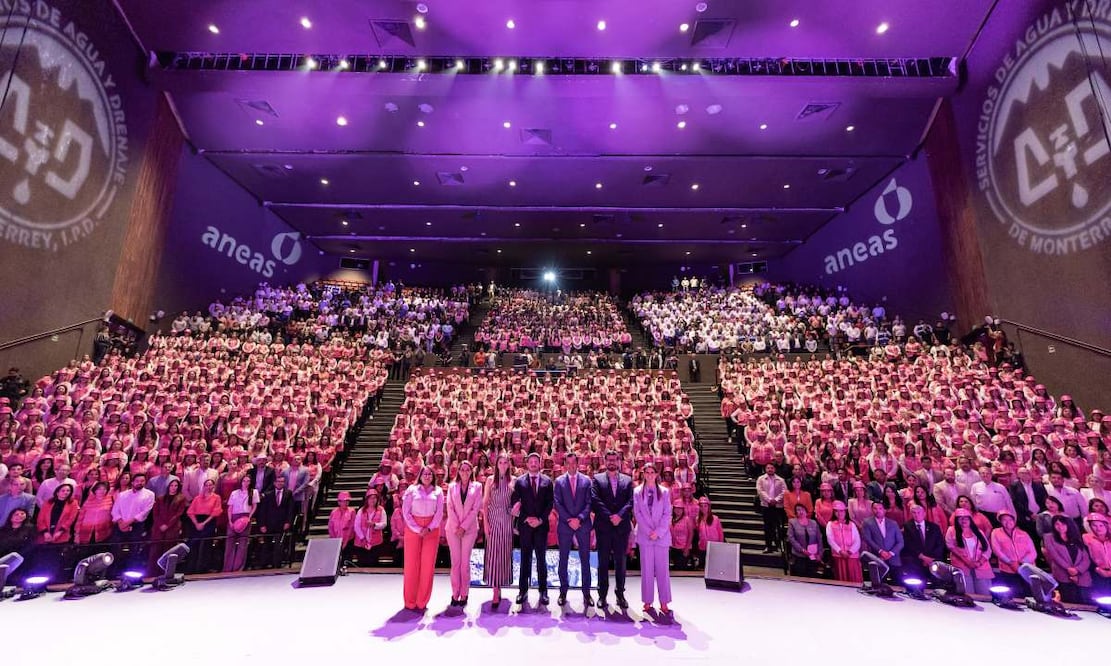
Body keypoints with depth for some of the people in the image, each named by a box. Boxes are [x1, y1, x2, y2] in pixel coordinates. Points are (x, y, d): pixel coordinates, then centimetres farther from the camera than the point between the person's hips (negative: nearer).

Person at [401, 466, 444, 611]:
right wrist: (417, 529, -10)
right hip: (413, 529, -1)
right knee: (412, 564, 1)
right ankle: (410, 602, 12)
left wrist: (429, 529, -10)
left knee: (428, 565, 2)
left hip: (432, 530, 1)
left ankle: (422, 602, 13)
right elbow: (405, 512, -2)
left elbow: (439, 513, 3)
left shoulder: (438, 491, 7)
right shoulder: (412, 489, 2)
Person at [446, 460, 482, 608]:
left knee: (465, 562, 2)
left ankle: (464, 594, 12)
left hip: (469, 528, -1)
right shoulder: (452, 486, 7)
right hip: (453, 528, 1)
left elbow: (476, 508, -3)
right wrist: (457, 527, -9)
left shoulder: (477, 486, 3)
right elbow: (450, 508, 1)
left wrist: (463, 526, -10)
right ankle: (455, 593, 12)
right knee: (455, 562, 4)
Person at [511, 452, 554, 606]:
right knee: (525, 558, 6)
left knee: (541, 558, 5)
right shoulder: (519, 481, 3)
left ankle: (543, 591, 13)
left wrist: (540, 519, -8)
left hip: (541, 524, 0)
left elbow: (550, 503, 2)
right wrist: (526, 518, -10)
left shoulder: (547, 481, 4)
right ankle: (523, 590, 13)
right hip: (525, 524, 0)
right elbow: (515, 502, 0)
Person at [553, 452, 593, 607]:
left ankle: (586, 593, 15)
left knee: (585, 560, 5)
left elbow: (589, 503, -1)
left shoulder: (586, 480, 3)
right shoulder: (559, 481, 4)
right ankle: (563, 593, 18)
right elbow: (558, 504, -2)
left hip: (583, 525, 0)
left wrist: (579, 518, -12)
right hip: (565, 525, 0)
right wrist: (569, 520, -11)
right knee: (563, 560, 7)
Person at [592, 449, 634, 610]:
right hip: (603, 526, -1)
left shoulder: (628, 480, 9)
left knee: (620, 562, 8)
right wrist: (609, 517, -15)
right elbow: (595, 500, -8)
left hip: (622, 526, 2)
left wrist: (620, 515, -15)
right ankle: (602, 595, 16)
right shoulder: (597, 479, 3)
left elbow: (631, 501, -1)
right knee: (603, 562, 6)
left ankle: (620, 594, 20)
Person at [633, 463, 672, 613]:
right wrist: (648, 531, -10)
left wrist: (658, 532, -10)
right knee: (646, 569, 5)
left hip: (662, 536, 0)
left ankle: (664, 602, 12)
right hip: (644, 535, 0)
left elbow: (667, 514, 0)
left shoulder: (664, 492, 4)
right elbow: (637, 513, 0)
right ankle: (647, 601, 14)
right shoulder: (637, 492, 4)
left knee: (662, 568, 3)